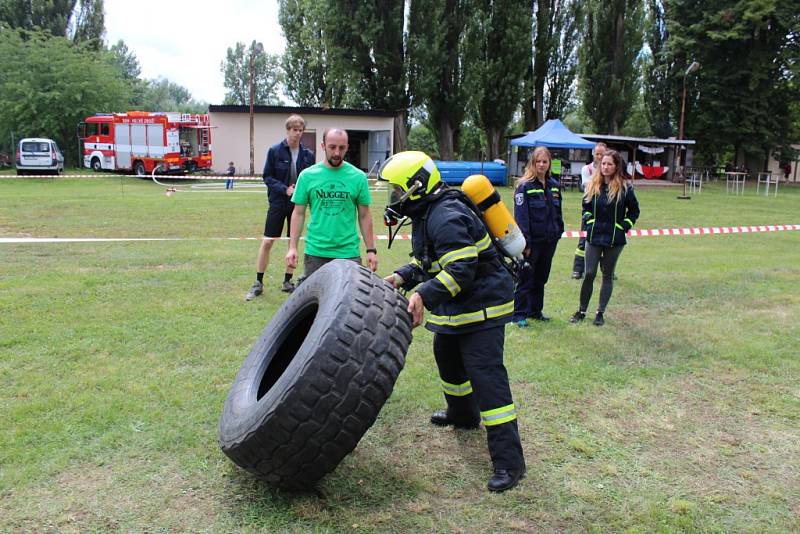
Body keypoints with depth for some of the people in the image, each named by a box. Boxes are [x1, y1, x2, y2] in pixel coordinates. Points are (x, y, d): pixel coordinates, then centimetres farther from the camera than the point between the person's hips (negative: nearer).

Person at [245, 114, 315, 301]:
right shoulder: (275, 151, -6)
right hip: (278, 203, -2)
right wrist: (285, 189, -18)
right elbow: (267, 176, -5)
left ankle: (287, 282, 23)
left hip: (297, 204, 2)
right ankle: (258, 283, 10)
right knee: (267, 242, -2)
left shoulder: (308, 154, 0)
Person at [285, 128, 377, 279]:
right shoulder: (307, 175, 2)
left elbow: (364, 216, 6)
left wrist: (371, 250, 3)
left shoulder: (358, 177, 1)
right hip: (315, 252, 1)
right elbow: (299, 213, 5)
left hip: (349, 253, 0)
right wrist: (292, 247, -1)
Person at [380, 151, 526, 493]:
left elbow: (460, 271, -32)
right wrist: (401, 277, -1)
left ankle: (508, 462, -8)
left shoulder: (447, 218, -25)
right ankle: (462, 414, 51)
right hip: (455, 307, 11)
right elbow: (428, 262, 15)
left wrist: (423, 296, -40)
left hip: (481, 306, -11)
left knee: (486, 376, -13)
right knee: (447, 356, 26)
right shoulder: (426, 214, 10)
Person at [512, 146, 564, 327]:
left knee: (541, 278, 15)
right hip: (532, 240, -6)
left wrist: (558, 231, 10)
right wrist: (525, 242, -18)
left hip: (549, 240, 6)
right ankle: (519, 314, 10)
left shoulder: (554, 185, 9)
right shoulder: (525, 186, -11)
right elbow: (521, 217, -14)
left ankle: (535, 310, 28)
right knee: (526, 278, 1)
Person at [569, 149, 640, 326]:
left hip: (615, 240, -2)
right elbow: (586, 207, 16)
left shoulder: (625, 187, -5)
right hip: (594, 238, 2)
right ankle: (582, 311, 12)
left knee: (608, 276, 8)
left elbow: (634, 211, 5)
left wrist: (624, 226, -4)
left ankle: (600, 313, 17)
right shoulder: (593, 186, 2)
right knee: (589, 274, 0)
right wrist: (589, 222, 3)